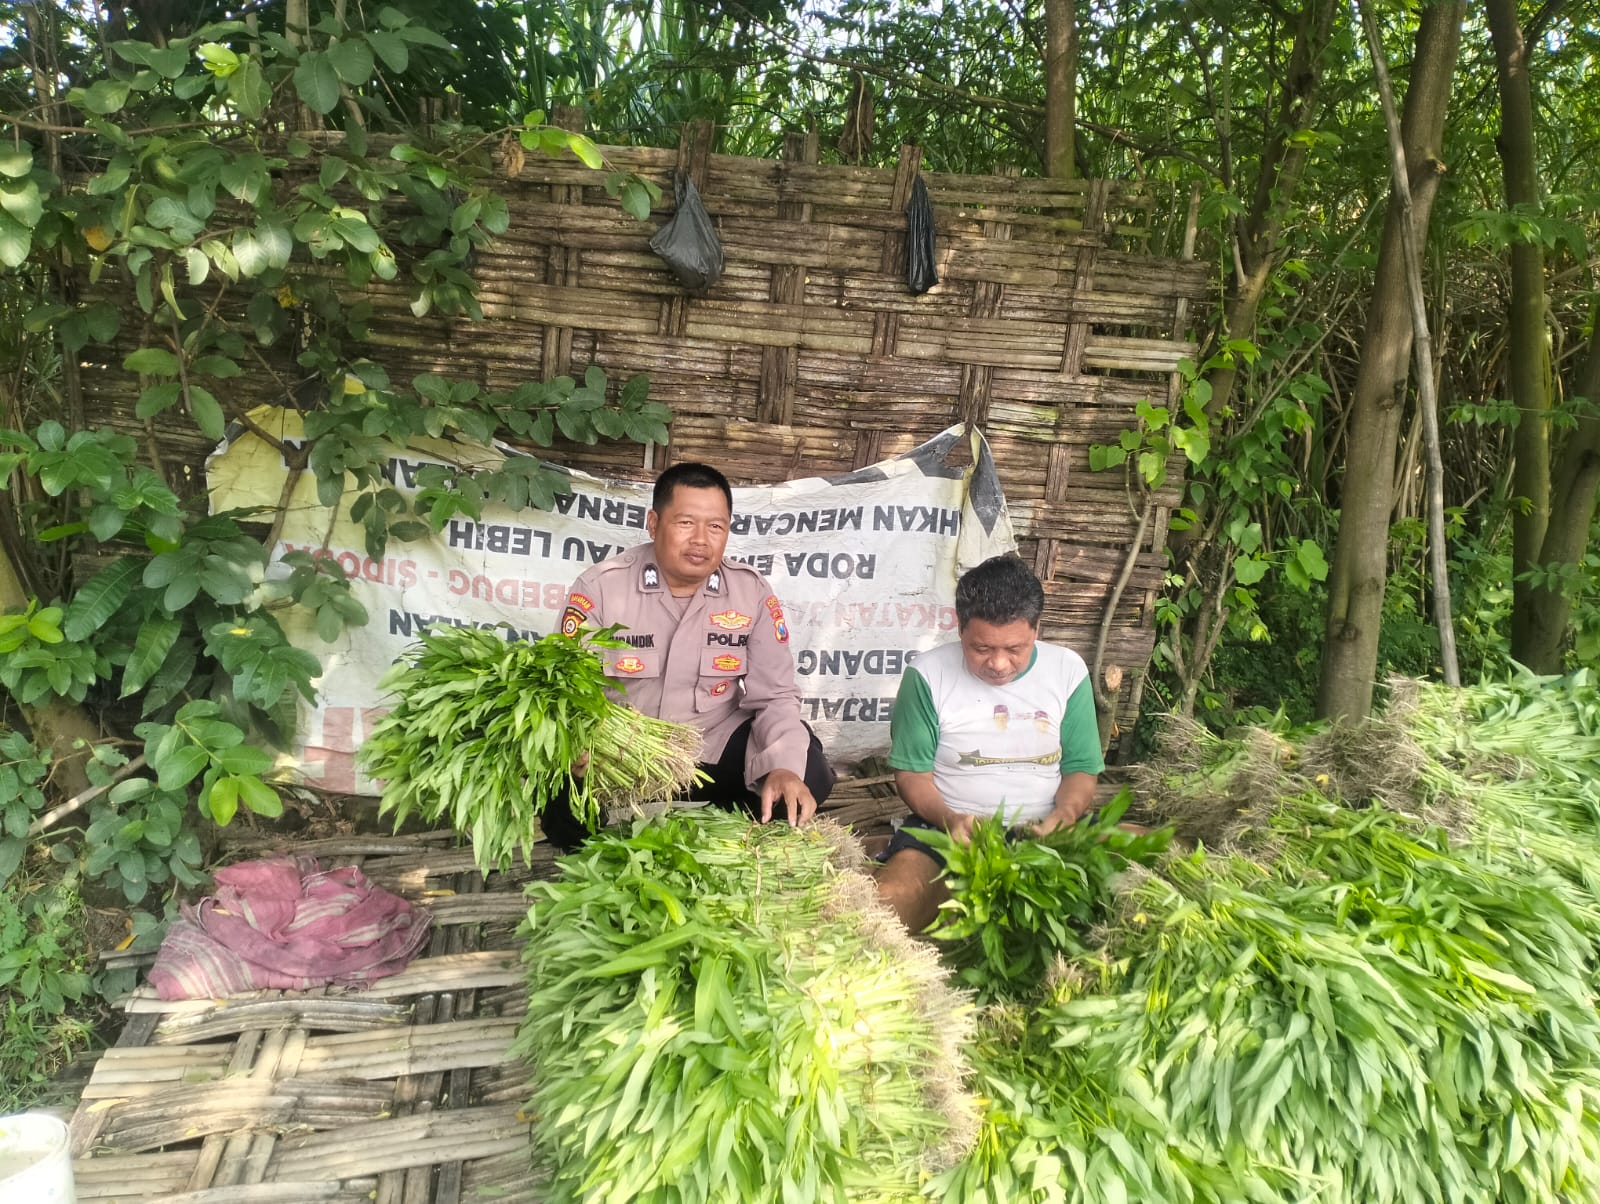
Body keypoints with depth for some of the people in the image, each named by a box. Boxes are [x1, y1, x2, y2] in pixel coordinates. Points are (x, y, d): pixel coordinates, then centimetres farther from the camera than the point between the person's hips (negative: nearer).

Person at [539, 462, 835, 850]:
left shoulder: (752, 592, -6)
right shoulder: (599, 588, -12)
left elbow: (774, 697, -6)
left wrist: (783, 768, -26)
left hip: (714, 750, 2)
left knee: (808, 776, -20)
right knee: (566, 816, -31)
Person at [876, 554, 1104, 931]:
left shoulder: (1068, 670, 3)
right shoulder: (928, 675, -3)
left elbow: (1081, 770, 8)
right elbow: (912, 774, 1)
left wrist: (1061, 818, -15)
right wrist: (950, 820, -20)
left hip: (1046, 831, 3)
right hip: (950, 830, -3)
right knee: (886, 903, -34)